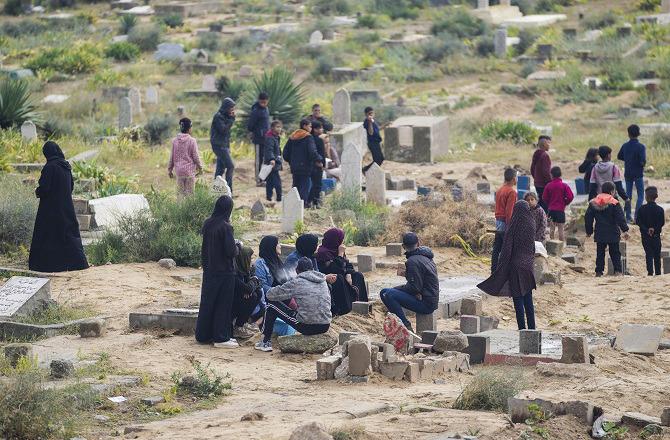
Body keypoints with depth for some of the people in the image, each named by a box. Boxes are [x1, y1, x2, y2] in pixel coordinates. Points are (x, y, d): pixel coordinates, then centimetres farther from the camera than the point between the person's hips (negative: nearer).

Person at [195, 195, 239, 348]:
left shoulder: (207, 224, 1)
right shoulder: (225, 227, -18)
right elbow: (231, 251, -18)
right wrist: (238, 247, 0)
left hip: (209, 271, 6)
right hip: (224, 271, -6)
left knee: (207, 302, 14)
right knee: (223, 304, 2)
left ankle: (203, 335, 21)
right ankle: (221, 338, 5)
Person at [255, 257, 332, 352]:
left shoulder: (297, 282, -4)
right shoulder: (323, 282, 12)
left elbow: (271, 295, 1)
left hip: (307, 327, -6)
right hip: (325, 327, 6)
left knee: (272, 305, 11)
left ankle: (266, 342, 16)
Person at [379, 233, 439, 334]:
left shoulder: (413, 261, -17)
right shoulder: (426, 257, 13)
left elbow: (414, 287, -19)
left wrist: (399, 288, -3)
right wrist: (406, 274, 22)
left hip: (426, 303, -10)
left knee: (386, 294, -23)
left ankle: (406, 326, -17)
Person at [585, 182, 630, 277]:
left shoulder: (593, 203, 4)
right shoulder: (614, 203, -9)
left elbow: (588, 218, 9)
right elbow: (620, 218, -15)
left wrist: (589, 231, 18)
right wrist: (625, 230, -14)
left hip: (599, 234, 3)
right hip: (613, 233, -3)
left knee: (600, 253, 10)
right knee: (615, 252, 4)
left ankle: (599, 271, 6)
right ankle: (618, 270, -7)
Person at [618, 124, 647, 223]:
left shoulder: (625, 146, 0)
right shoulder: (641, 147, -16)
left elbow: (619, 157, 12)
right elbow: (643, 161, -23)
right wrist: (642, 164, -1)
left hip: (628, 174, 4)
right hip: (638, 174, -4)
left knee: (628, 195, 13)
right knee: (640, 195, 4)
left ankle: (628, 216, 14)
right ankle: (637, 216, -4)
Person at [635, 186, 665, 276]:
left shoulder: (642, 209, -6)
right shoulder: (660, 209, -5)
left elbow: (638, 221, -10)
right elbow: (662, 223, -8)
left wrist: (646, 229, -12)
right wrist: (654, 229, -7)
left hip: (645, 235, -1)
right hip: (656, 235, 1)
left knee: (649, 254, 3)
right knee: (657, 255, 10)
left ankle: (650, 271, -6)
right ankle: (658, 272, 12)